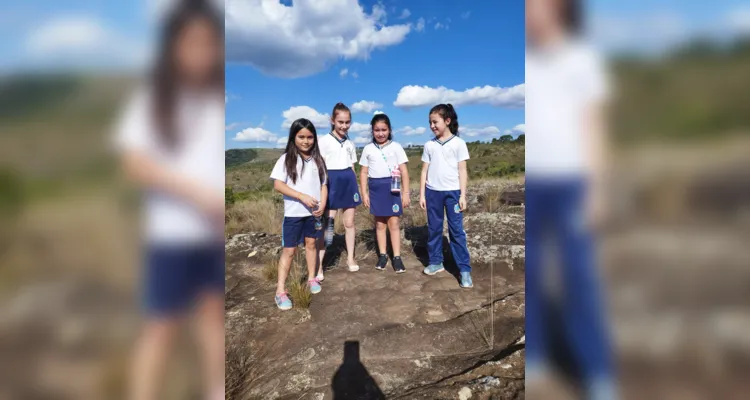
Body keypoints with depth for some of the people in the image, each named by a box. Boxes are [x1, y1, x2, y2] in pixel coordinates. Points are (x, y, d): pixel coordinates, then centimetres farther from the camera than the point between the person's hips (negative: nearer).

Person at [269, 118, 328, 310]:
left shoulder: (317, 159, 5)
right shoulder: (286, 159, -7)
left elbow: (323, 185, 7)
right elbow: (278, 185, -14)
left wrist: (322, 205, -9)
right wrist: (303, 197, -20)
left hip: (313, 212, 4)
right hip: (293, 213, -3)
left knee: (311, 244, 16)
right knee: (289, 250, 1)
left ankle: (311, 278, 33)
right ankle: (280, 290, 8)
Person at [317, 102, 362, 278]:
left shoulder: (350, 144, 12)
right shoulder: (324, 141, -3)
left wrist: (356, 187, 13)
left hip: (349, 183, 5)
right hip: (332, 183, -4)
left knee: (349, 222, 10)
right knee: (327, 224, -5)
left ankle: (350, 257, 25)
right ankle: (319, 265, 0)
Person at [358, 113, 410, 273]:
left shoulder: (396, 147, 0)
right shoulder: (368, 149, 6)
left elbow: (404, 171, 0)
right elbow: (363, 172, 8)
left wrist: (406, 192, -3)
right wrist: (364, 193, 2)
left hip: (392, 187, -2)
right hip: (375, 188, 2)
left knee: (394, 223, 0)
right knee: (379, 224, 11)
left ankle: (397, 257, 8)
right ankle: (382, 255, 21)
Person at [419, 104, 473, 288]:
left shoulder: (458, 143, -1)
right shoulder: (429, 145, 7)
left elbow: (462, 171, -2)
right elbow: (424, 171, 8)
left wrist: (463, 195, -6)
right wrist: (421, 194, 4)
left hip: (452, 192, -3)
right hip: (432, 192, 3)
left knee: (457, 230, -1)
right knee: (433, 229, 10)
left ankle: (464, 269, 4)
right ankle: (436, 262, 24)